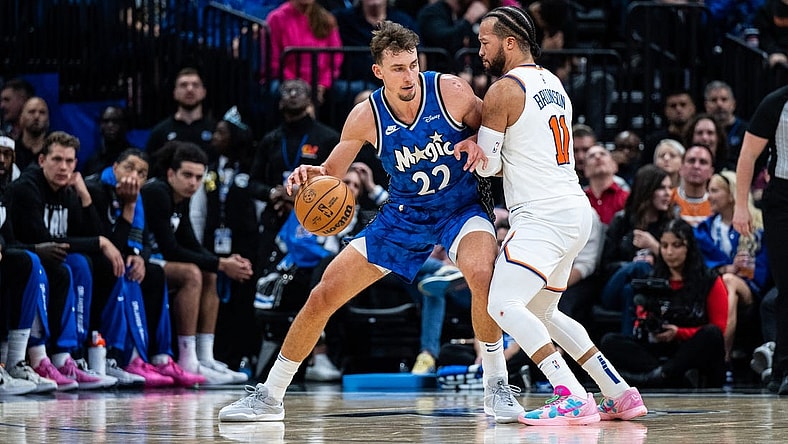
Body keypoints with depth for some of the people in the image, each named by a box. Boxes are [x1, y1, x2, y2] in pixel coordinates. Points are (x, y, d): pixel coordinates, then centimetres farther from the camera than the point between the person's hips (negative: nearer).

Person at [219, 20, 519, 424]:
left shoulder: (451, 91, -18)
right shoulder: (366, 117, -13)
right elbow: (331, 174, -1)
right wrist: (310, 174, -24)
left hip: (459, 209, -3)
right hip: (403, 214, 3)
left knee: (483, 275, -36)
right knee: (323, 295, -2)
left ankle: (496, 388, -18)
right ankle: (269, 397, 13)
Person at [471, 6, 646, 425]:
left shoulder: (502, 91, -10)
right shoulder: (553, 83, 17)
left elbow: (486, 165, -7)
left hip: (543, 216, -10)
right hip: (576, 211, 10)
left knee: (503, 304, -15)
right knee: (542, 312, 22)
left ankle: (573, 399, -26)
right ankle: (621, 395, 17)